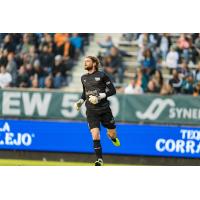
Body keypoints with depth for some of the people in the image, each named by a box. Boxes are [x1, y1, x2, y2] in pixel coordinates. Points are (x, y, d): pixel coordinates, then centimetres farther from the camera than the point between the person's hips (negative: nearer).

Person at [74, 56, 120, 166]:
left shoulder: (102, 75, -5)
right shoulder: (83, 78, 11)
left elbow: (112, 90, -5)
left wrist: (101, 96, -17)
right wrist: (80, 101, 8)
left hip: (104, 109, -2)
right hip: (91, 111, 2)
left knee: (112, 134, 9)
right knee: (95, 136, -13)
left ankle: (112, 136, 47)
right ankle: (99, 159, -5)